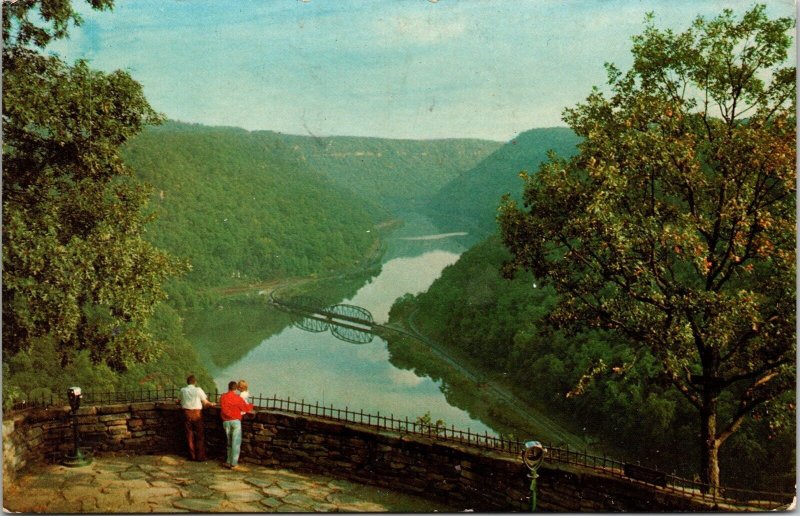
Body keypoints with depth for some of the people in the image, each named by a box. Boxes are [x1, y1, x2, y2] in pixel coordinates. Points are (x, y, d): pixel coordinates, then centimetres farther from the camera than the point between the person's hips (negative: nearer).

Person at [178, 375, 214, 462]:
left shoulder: (183, 390, 0)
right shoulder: (198, 390, -8)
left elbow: (181, 401, 13)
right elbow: (205, 402, -4)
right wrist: (211, 404, 16)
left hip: (187, 413, 3)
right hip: (197, 413, -3)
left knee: (189, 435, 12)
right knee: (200, 435, 7)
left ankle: (192, 456, 17)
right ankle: (200, 456, 9)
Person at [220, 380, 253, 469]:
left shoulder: (222, 397, 0)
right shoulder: (238, 398, -8)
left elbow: (223, 409, 5)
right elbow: (246, 408, -3)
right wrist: (250, 405, 18)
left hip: (226, 421, 4)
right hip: (235, 421, -3)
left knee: (229, 442, 17)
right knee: (236, 442, 1)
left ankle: (229, 462, 17)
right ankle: (234, 463, -1)